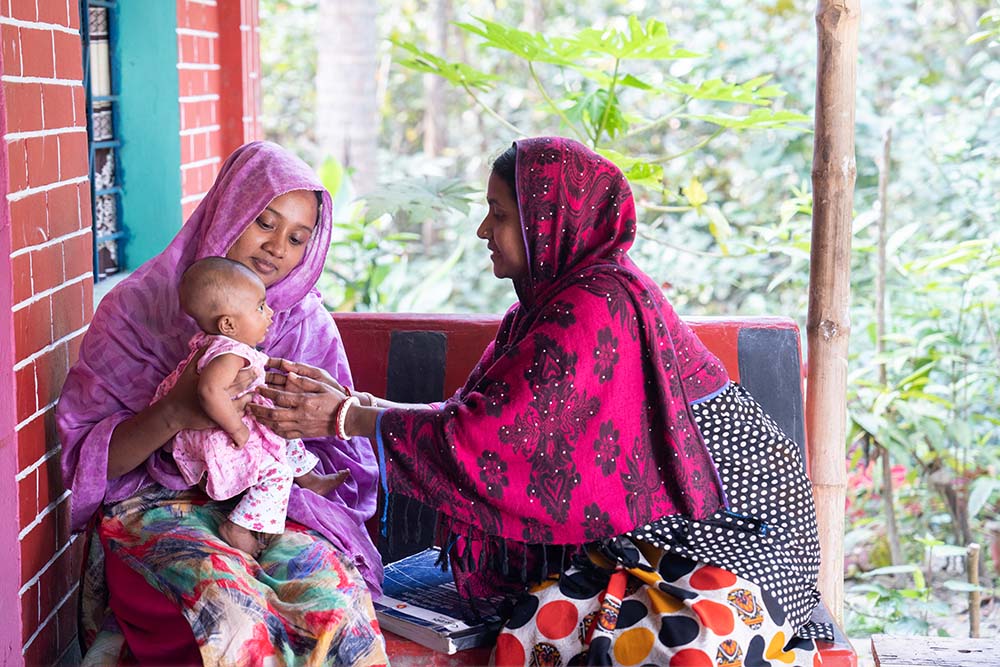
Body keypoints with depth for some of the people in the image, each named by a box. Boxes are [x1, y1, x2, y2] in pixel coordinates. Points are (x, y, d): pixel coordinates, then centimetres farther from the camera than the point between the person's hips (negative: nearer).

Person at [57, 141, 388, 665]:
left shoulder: (308, 324, 11)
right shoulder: (137, 306, 2)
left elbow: (342, 463, 8)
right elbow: (89, 457, -4)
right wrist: (175, 412, -22)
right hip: (157, 504, -2)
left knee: (336, 602, -31)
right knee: (230, 608, -36)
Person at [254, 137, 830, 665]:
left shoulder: (596, 302, -17)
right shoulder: (553, 298, 12)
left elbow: (504, 431, -21)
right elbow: (486, 411, 10)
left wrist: (348, 419, -14)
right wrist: (348, 399, 5)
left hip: (732, 524, -8)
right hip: (649, 521, 8)